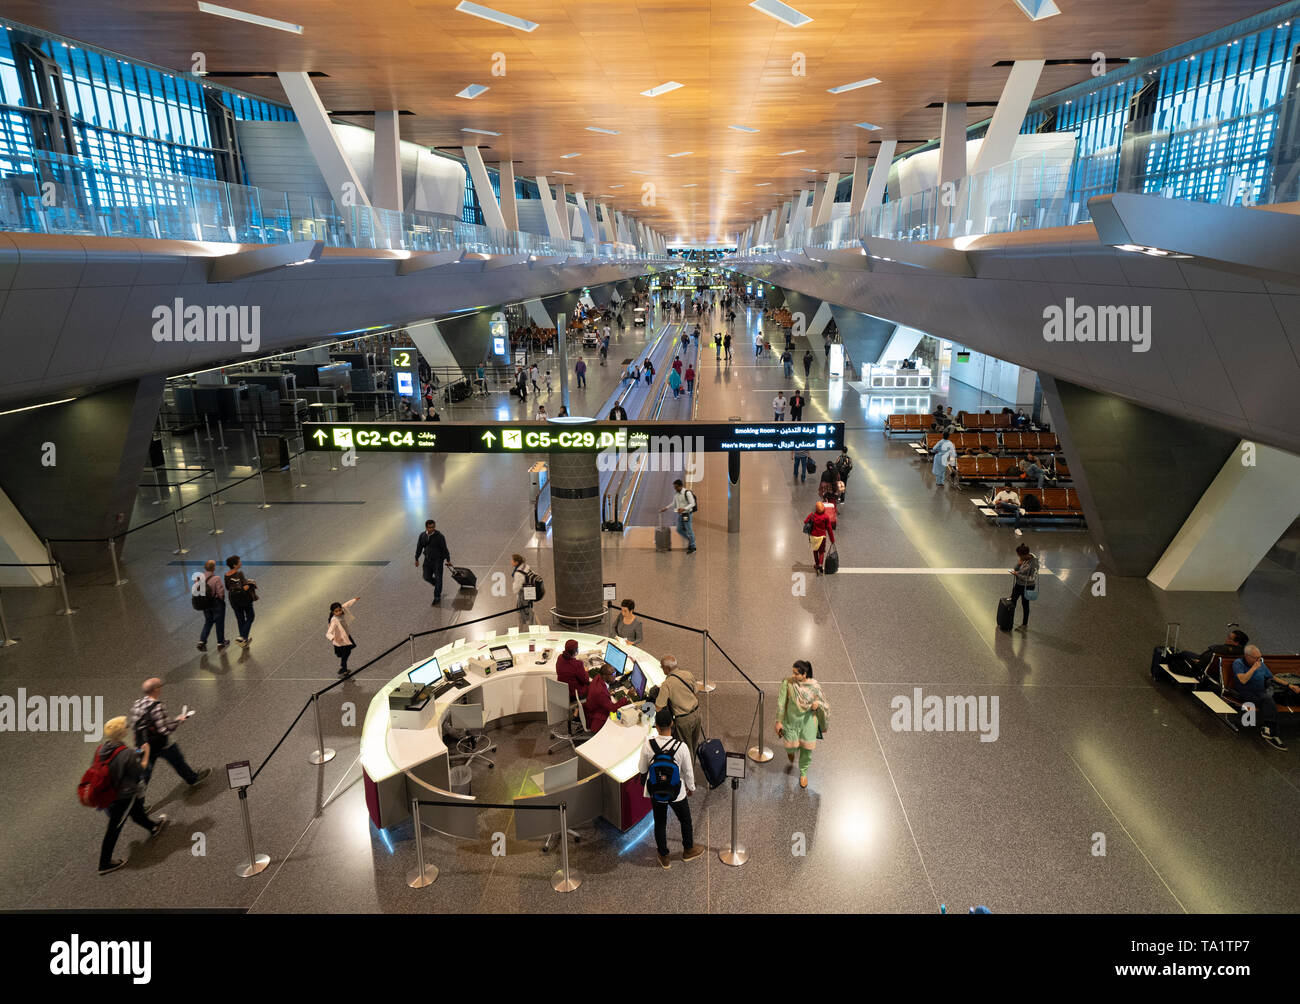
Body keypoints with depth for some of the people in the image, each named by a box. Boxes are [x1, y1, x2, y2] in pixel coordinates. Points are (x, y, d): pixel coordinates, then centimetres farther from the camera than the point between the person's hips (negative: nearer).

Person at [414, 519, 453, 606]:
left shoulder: (439, 536, -13)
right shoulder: (422, 536, 0)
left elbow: (444, 549, -8)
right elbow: (419, 548, 10)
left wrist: (448, 560, -6)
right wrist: (417, 559, 12)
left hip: (438, 560, -4)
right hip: (427, 560, 5)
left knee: (438, 579, -1)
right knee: (427, 577, 7)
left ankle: (437, 598, 10)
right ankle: (437, 585, 37)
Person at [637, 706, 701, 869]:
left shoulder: (648, 746, -23)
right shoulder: (681, 746, -25)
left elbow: (642, 769, -8)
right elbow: (688, 771, -11)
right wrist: (691, 787, 9)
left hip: (655, 793, 1)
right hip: (677, 793, -1)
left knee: (660, 823, 23)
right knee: (685, 820, 26)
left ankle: (663, 857, 41)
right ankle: (688, 850, 48)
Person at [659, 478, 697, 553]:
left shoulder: (687, 493, -18)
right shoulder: (676, 493, 5)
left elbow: (692, 504, -19)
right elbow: (674, 503, 19)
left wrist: (684, 509, -30)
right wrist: (666, 508, 12)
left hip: (687, 514, -8)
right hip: (680, 514, 8)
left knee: (689, 530, -2)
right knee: (679, 530, 11)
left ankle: (692, 548, 7)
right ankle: (689, 539, 32)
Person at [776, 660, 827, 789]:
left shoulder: (813, 687, -17)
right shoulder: (787, 683, -17)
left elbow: (823, 703, -3)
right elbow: (781, 702, -10)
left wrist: (818, 704, -27)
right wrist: (778, 721, -8)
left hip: (808, 720, 0)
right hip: (791, 720, 0)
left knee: (807, 749, 9)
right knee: (791, 746, 3)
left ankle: (803, 773, 37)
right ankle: (791, 750, 43)